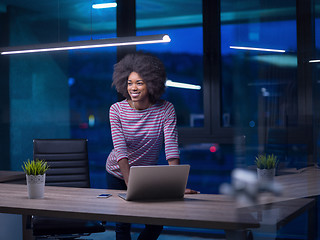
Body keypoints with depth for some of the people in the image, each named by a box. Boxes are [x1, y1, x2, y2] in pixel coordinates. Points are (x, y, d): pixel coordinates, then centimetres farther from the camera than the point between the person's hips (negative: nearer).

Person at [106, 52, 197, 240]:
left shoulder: (166, 110, -17)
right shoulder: (117, 110, -17)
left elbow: (171, 147, -25)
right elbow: (120, 149, -26)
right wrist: (130, 184, -37)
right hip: (118, 174, -1)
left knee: (156, 224, 2)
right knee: (123, 225, -1)